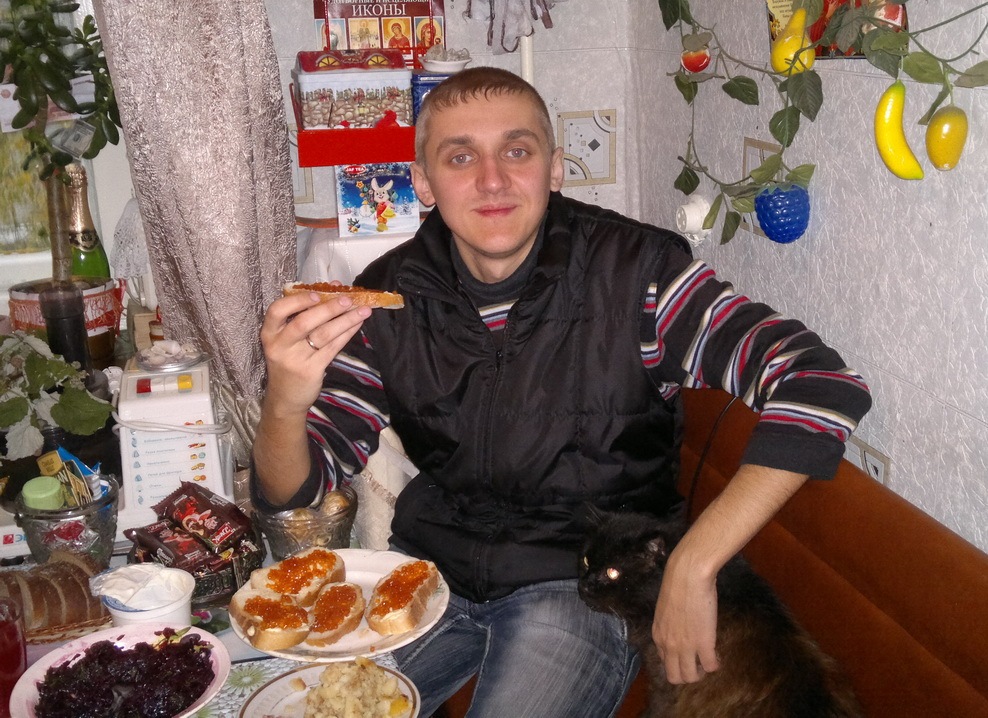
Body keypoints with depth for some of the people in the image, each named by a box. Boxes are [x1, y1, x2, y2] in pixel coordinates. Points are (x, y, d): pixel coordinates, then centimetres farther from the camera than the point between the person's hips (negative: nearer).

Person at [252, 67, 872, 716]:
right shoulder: (389, 296, -6)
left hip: (582, 582, -3)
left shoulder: (634, 272, -16)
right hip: (429, 564, 4)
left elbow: (823, 387, -24)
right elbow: (292, 490, -3)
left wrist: (692, 568, -26)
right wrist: (285, 403, -28)